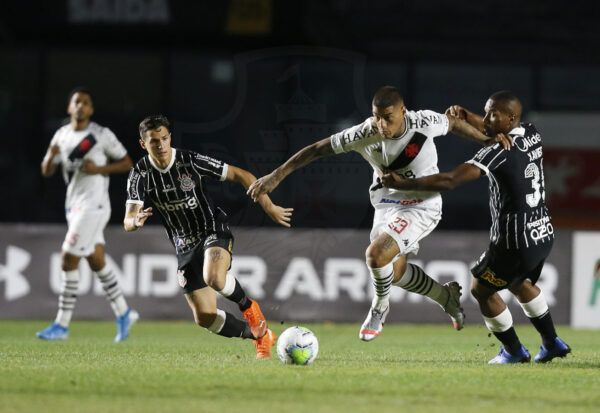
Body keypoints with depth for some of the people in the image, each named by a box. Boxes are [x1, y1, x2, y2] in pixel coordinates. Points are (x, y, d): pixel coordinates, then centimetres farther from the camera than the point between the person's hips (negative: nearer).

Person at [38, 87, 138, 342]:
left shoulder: (102, 135, -7)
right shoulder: (61, 135, 10)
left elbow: (126, 163, -1)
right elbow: (46, 172, 9)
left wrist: (99, 168, -16)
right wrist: (51, 156, -13)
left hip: (93, 204, -7)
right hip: (73, 204, 7)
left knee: (68, 262, -10)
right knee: (96, 262, 11)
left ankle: (62, 325, -6)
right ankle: (123, 314, 24)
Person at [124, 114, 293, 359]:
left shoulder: (191, 162, -17)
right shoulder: (140, 175, -10)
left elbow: (242, 176, -9)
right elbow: (128, 222, -18)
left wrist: (269, 207, -10)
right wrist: (136, 221, -43)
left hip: (214, 231, -4)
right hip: (185, 245, 4)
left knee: (214, 278, -37)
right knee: (205, 318, -3)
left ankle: (248, 306, -4)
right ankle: (260, 335, 20)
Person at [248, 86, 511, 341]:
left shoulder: (424, 123, -23)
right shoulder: (365, 134, -19)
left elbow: (454, 124, 0)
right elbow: (317, 150, -13)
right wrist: (277, 175, -14)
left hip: (421, 205, -5)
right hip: (386, 203, 5)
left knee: (376, 254, -24)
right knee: (395, 271, 13)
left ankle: (380, 307, 5)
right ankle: (447, 297, 40)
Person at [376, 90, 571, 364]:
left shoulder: (498, 152, -21)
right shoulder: (532, 135, 3)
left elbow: (449, 181, -26)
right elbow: (491, 132, 23)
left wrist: (402, 184, -21)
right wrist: (466, 116, 4)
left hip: (514, 243, -8)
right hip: (543, 233, 8)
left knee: (482, 290, 13)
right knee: (519, 283, 32)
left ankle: (514, 351, 21)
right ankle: (552, 344, 35)